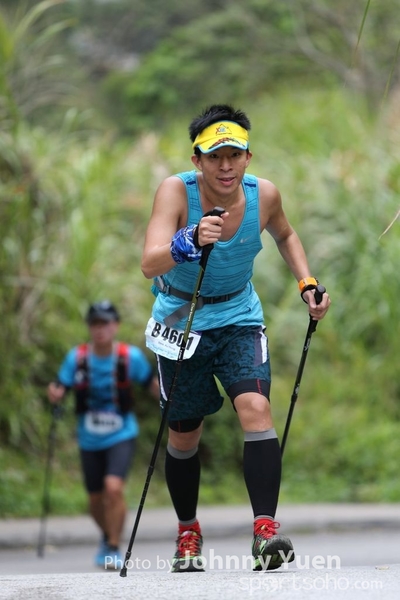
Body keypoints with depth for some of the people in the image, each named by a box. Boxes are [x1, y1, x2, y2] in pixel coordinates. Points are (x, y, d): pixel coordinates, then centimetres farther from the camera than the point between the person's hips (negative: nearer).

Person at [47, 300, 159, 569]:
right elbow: (61, 389, -8)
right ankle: (107, 537, 44)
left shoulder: (132, 356, -11)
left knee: (113, 487, -23)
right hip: (90, 440, 3)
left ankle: (114, 549, -9)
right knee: (96, 499, 12)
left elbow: (153, 386, -1)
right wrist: (55, 394, -30)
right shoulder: (76, 358, -8)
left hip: (122, 436, -3)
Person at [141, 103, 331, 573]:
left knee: (256, 409, -21)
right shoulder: (176, 191, -22)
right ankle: (188, 534, 31)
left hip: (239, 318, 1)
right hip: (181, 319, -1)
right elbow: (149, 264, -37)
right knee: (184, 435, 8)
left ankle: (266, 531, -28)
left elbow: (285, 235, 14)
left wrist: (307, 283, -1)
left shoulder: (264, 195, -12)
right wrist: (190, 242, -55)